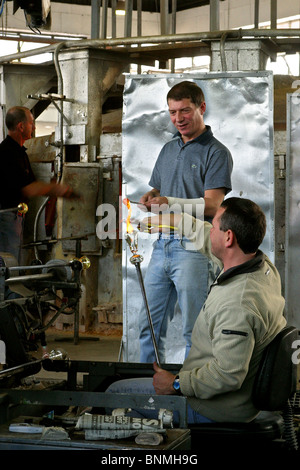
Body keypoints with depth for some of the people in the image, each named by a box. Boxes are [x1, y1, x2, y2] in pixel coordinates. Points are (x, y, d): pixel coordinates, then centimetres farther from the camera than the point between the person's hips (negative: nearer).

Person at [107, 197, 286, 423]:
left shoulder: (236, 305, -35)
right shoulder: (264, 266, -5)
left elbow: (227, 375, -33)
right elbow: (209, 241, 14)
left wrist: (176, 384, -20)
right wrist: (170, 219, 22)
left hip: (215, 409, -10)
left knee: (115, 392, 4)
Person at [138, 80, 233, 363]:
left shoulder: (216, 153, -4)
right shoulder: (168, 149, 19)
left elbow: (212, 205, -13)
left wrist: (170, 202, -25)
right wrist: (151, 199, 2)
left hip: (194, 247, -7)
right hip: (163, 243, 7)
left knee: (193, 332, -3)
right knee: (149, 326, 9)